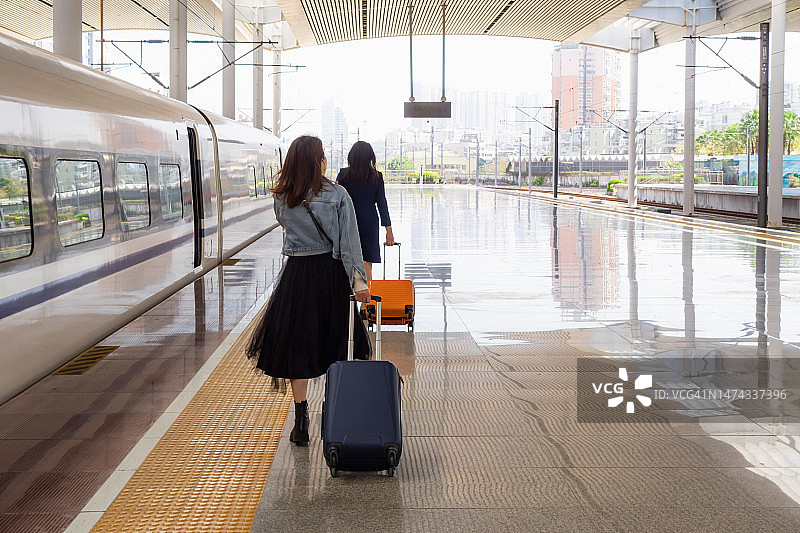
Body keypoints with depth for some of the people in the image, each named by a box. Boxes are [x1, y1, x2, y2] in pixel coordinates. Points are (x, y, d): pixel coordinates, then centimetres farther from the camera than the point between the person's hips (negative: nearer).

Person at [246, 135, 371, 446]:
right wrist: (358, 281, -14)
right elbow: (350, 242, -13)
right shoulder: (337, 195, -9)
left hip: (297, 275, 1)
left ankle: (301, 422, 7)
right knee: (337, 339, 15)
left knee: (296, 346, 7)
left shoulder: (281, 199, -2)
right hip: (332, 272, 0)